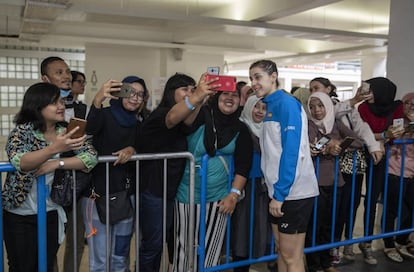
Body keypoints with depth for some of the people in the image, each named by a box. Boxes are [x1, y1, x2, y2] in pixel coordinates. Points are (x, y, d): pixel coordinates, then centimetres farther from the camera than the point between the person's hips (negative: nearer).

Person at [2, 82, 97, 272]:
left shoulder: (65, 132, -1)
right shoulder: (23, 131, -12)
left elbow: (91, 157, -12)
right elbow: (19, 161, -31)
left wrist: (57, 163, -24)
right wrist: (54, 149, -46)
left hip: (51, 214, 3)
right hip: (20, 216, -3)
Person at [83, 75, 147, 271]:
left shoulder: (137, 125, 11)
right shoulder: (104, 115, -7)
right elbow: (89, 130, -30)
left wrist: (132, 150, -13)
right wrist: (97, 100, -48)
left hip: (126, 196, 6)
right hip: (98, 194, -5)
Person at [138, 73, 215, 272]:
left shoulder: (185, 117, 14)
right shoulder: (160, 114, -18)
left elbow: (187, 121, -8)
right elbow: (172, 118, -42)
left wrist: (200, 98, -27)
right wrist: (197, 98, -59)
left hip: (170, 189, 9)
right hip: (151, 189, -8)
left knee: (159, 241, 20)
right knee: (152, 243, 1)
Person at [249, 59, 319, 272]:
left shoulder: (286, 103, -13)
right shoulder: (270, 106, 14)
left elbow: (291, 151, -20)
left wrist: (280, 194, -20)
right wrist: (275, 192, 8)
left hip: (293, 192, -9)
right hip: (278, 191, 9)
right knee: (281, 251, 18)